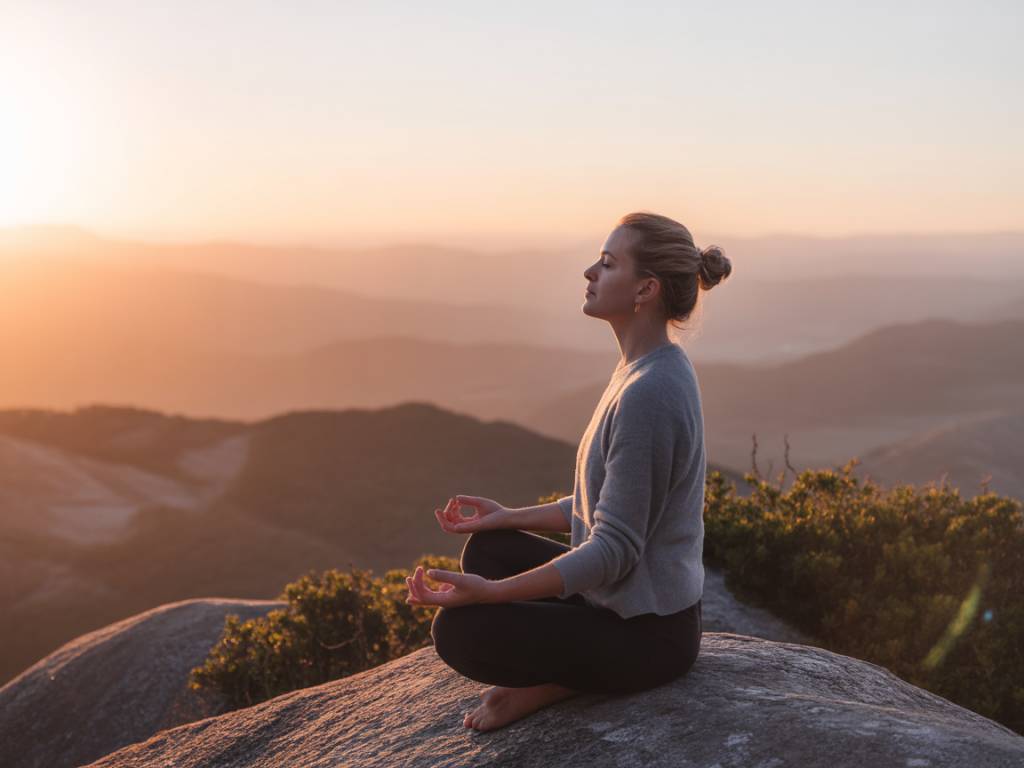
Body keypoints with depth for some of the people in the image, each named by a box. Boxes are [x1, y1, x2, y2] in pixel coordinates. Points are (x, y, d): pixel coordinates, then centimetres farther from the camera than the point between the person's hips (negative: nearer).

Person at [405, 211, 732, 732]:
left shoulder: (649, 394, -25)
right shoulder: (646, 371, 6)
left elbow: (614, 550, -25)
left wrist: (489, 593, -31)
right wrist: (509, 518, 12)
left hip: (647, 632, -10)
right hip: (625, 600, 10)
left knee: (456, 630, -17)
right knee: (487, 548, 14)